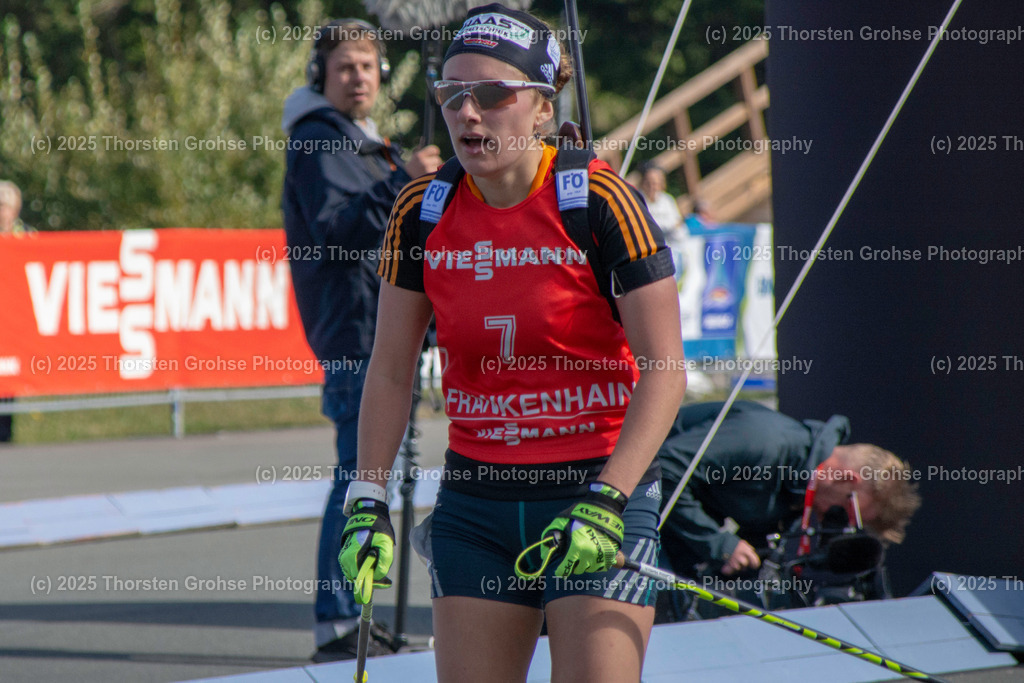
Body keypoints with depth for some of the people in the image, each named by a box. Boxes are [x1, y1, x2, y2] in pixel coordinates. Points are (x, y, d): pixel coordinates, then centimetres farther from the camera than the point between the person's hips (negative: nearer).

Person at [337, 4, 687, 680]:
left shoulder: (599, 201, -12)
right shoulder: (422, 212, 0)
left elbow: (665, 370, -13)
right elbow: (391, 371, 9)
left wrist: (606, 500, -21)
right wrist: (367, 502, 3)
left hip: (599, 491, -4)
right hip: (473, 502, 4)